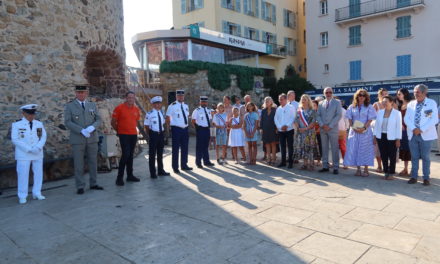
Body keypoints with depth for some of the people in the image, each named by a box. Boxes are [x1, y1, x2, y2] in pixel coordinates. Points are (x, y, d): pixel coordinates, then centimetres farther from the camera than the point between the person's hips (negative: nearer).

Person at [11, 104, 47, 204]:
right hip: (23, 154, -3)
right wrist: (28, 149, -16)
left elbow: (43, 137, 3)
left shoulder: (39, 124, 5)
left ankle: (37, 193, 21)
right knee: (23, 175, -1)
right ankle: (22, 196, 10)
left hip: (38, 154, 4)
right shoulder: (16, 124, -5)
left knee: (38, 173, 8)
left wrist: (38, 147, -14)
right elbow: (15, 139, -9)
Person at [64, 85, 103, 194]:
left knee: (93, 162, 8)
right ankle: (80, 187, 8)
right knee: (78, 164, 0)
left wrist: (92, 127, -16)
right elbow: (67, 122, -8)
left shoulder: (92, 105, 9)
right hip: (77, 139, -3)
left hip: (92, 138, 3)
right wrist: (82, 130, -19)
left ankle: (93, 184, 19)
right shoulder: (69, 106, 1)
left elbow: (98, 119, 5)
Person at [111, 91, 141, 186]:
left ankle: (130, 175, 20)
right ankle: (119, 177, -4)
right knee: (125, 154, -13)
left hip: (134, 135, 5)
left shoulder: (136, 109, 9)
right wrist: (118, 131, 6)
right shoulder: (119, 108, -6)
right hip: (124, 135, -5)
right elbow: (113, 122, -1)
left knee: (131, 155, 11)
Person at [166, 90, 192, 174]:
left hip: (185, 129, 6)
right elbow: (167, 118, -6)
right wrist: (172, 126, -4)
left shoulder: (186, 106, 11)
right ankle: (175, 167, 9)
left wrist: (186, 125, 14)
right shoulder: (172, 106, -7)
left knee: (185, 148, 12)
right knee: (175, 149, 0)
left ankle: (184, 165, 24)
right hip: (176, 129, -6)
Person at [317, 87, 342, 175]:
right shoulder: (321, 103, 13)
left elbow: (338, 115, -5)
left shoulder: (337, 102, 4)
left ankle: (336, 167, 3)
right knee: (324, 148, 7)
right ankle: (325, 166, 14)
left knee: (335, 149, -2)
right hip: (323, 129, 3)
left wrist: (330, 126, -12)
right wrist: (322, 125, -8)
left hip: (333, 129, -3)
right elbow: (318, 115, 8)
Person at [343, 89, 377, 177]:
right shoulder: (352, 107, 9)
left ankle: (366, 169, 4)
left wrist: (364, 128, -18)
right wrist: (353, 127, -10)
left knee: (365, 149, -2)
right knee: (355, 149, 2)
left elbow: (370, 119, -4)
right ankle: (358, 169, 10)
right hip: (354, 131, 2)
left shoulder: (369, 107, 2)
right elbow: (350, 118, 6)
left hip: (365, 131, -2)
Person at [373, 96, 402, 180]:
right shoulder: (380, 112, 7)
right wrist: (375, 137, 6)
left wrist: (398, 139, -8)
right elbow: (376, 125, 10)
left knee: (392, 156, 2)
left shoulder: (397, 113, -2)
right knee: (383, 156, 7)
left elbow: (399, 127, -4)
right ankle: (386, 172, 18)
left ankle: (391, 173, 13)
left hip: (392, 138, -3)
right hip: (381, 137, 3)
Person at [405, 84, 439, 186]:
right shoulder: (411, 104, 10)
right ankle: (414, 177, 15)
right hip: (413, 134, 3)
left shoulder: (432, 103, 1)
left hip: (426, 135, -3)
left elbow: (434, 119, -7)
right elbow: (406, 118, 4)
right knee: (414, 157, 7)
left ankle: (426, 178, 13)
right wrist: (413, 129, -12)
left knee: (425, 157, 3)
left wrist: (422, 130, -16)